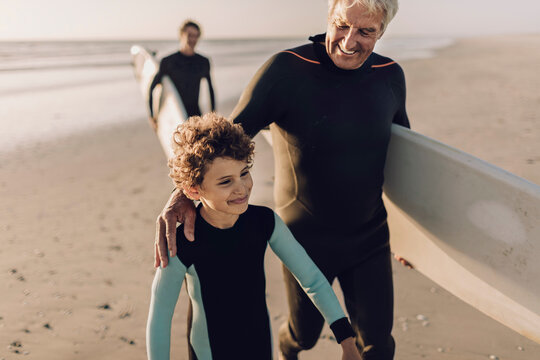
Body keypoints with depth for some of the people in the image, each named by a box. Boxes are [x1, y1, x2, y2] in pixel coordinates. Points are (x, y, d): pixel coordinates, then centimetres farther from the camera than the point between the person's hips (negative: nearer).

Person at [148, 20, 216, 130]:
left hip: (195, 115, 3)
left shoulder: (204, 62, 9)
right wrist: (152, 115, -2)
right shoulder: (168, 62, -1)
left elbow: (210, 90, 18)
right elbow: (152, 87, 2)